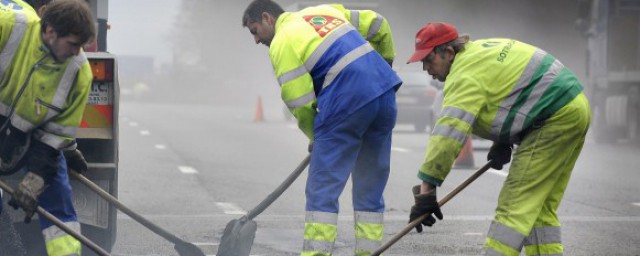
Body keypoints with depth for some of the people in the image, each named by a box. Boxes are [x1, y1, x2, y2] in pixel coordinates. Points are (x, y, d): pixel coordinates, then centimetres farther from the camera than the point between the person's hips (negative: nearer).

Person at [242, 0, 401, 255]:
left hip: (346, 104, -7)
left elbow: (300, 104, -4)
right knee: (370, 189, 14)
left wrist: (315, 136, 13)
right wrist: (386, 62, 37)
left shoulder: (281, 43, -1)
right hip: (385, 92, 7)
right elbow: (378, 25, 23)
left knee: (322, 190, 0)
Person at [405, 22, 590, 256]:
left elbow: (448, 134, -25)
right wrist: (503, 142, 14)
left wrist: (425, 190, -25)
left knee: (516, 203, -12)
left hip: (556, 119, -10)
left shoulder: (466, 75, -17)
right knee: (540, 206, 12)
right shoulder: (478, 50, 13)